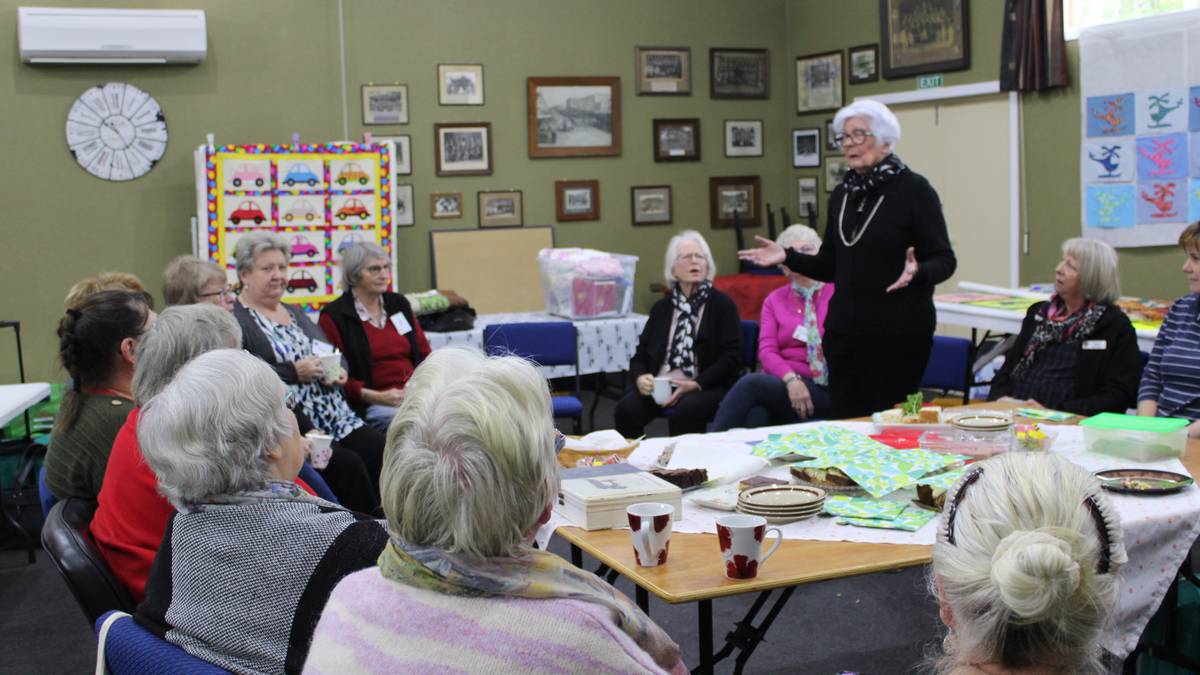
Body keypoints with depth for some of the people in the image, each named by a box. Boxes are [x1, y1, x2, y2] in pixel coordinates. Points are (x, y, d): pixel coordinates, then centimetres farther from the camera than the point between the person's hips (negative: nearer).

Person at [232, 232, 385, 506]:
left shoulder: (295, 313, 25)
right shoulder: (235, 321, -2)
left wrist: (339, 371, 2)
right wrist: (295, 373, -16)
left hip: (338, 419, 7)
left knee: (381, 449, -15)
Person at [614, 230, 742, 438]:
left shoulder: (722, 305, 5)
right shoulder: (661, 308, 19)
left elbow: (732, 357, -4)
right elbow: (640, 354, 16)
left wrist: (696, 384, -16)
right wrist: (640, 378, -7)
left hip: (707, 388, -3)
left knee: (684, 413, -35)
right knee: (626, 410, -26)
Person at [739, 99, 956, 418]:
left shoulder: (913, 189, -7)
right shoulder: (841, 194, 11)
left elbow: (944, 260, -7)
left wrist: (917, 272, -28)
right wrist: (787, 257, 2)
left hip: (899, 332, -6)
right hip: (843, 330, 6)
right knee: (846, 422, 8)